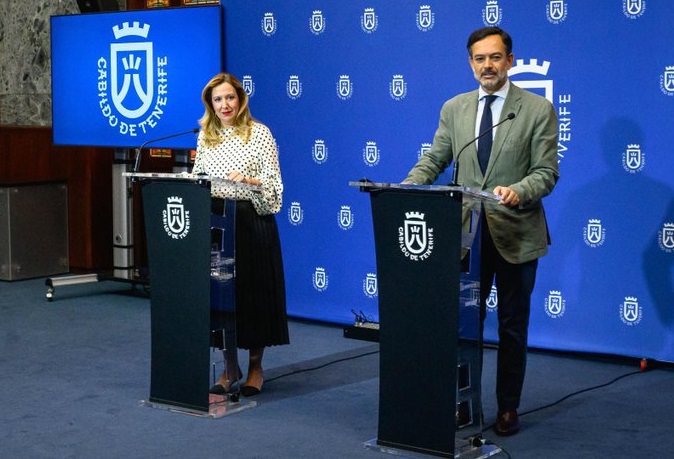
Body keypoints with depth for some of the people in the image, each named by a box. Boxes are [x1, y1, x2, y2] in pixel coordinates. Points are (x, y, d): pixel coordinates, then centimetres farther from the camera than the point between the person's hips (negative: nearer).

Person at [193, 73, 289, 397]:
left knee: (253, 289, 1)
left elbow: (273, 182, -7)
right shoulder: (205, 135, 11)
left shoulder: (259, 133, -3)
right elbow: (196, 176, 17)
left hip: (251, 221, -4)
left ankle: (255, 367, 14)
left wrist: (247, 180, -25)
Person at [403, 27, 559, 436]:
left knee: (512, 326, 8)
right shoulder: (454, 109, 7)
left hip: (515, 233, -3)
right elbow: (433, 161, 7)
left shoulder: (538, 110, -4)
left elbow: (547, 172, -8)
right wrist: (407, 187, -12)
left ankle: (508, 409, 19)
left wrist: (518, 191, -28)